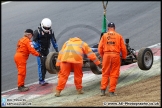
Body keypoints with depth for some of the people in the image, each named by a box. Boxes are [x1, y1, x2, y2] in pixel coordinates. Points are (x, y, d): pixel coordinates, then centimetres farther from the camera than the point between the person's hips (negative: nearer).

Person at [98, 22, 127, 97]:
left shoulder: (104, 35, 5)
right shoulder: (119, 36, 5)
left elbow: (100, 48, 3)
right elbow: (123, 48, 4)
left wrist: (102, 56, 19)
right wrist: (124, 57, 19)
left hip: (106, 55, 1)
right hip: (116, 55, -1)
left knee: (105, 74, 11)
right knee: (114, 74, 5)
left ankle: (103, 90, 7)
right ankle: (111, 92, 4)